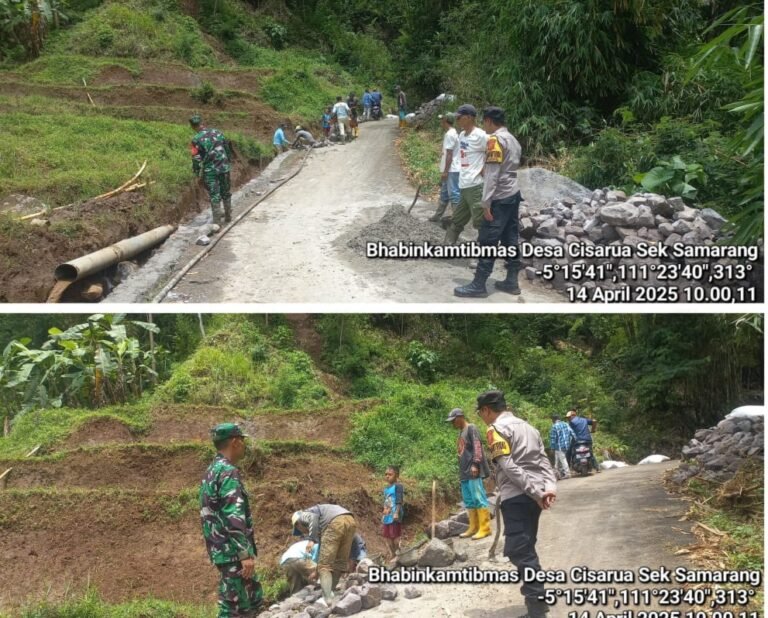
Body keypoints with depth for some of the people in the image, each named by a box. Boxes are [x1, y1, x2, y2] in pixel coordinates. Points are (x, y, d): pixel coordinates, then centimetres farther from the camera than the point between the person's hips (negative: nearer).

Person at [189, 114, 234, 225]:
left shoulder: (196, 140, -11)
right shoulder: (217, 132, 2)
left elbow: (196, 159, -10)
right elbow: (227, 148, 10)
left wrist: (197, 173, 2)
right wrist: (229, 161, 22)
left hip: (210, 171, -4)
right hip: (224, 167, 4)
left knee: (215, 196, 2)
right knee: (226, 193, 19)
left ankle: (217, 222, 1)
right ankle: (228, 216, 30)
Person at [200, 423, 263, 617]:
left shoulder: (211, 471, 15)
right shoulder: (228, 472, -17)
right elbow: (234, 517, -24)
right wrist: (245, 554, -24)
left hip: (222, 550, 10)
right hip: (233, 552, -10)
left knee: (253, 598, 18)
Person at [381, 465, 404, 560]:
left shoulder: (397, 486, -13)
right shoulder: (386, 488, 13)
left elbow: (399, 501, -17)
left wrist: (397, 513, -23)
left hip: (394, 516, -9)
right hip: (386, 516, 9)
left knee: (395, 535, -1)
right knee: (386, 535, 14)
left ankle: (397, 553, 8)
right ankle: (390, 552, 25)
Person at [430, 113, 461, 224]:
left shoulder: (450, 134, -17)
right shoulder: (451, 133, 15)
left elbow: (449, 154, -20)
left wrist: (445, 171, -19)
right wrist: (444, 171, 22)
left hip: (452, 170, -11)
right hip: (449, 170, 11)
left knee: (453, 193, -7)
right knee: (444, 193, 17)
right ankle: (438, 215, 26)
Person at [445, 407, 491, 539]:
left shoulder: (471, 428, -5)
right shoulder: (461, 432, 20)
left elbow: (477, 447, -14)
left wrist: (475, 464, -21)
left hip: (473, 471, -9)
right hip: (465, 472, 9)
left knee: (478, 498, -9)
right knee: (469, 501, 10)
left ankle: (485, 528, -7)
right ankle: (473, 527, 16)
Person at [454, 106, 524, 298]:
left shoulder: (495, 139, -14)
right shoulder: (512, 139, 14)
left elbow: (492, 174, -18)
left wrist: (486, 203, -18)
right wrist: (484, 172, 26)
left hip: (500, 198, -9)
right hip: (514, 195, 9)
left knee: (488, 241, -6)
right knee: (510, 240, 11)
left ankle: (478, 285, -4)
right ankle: (511, 281, 14)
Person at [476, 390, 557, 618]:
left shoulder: (496, 429, -5)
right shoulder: (526, 426, 21)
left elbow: (508, 466, -16)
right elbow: (544, 461, 12)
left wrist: (535, 492, -17)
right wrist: (549, 487, -1)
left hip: (516, 496, -9)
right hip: (533, 495, 9)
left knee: (518, 551, -9)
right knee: (526, 549, 17)